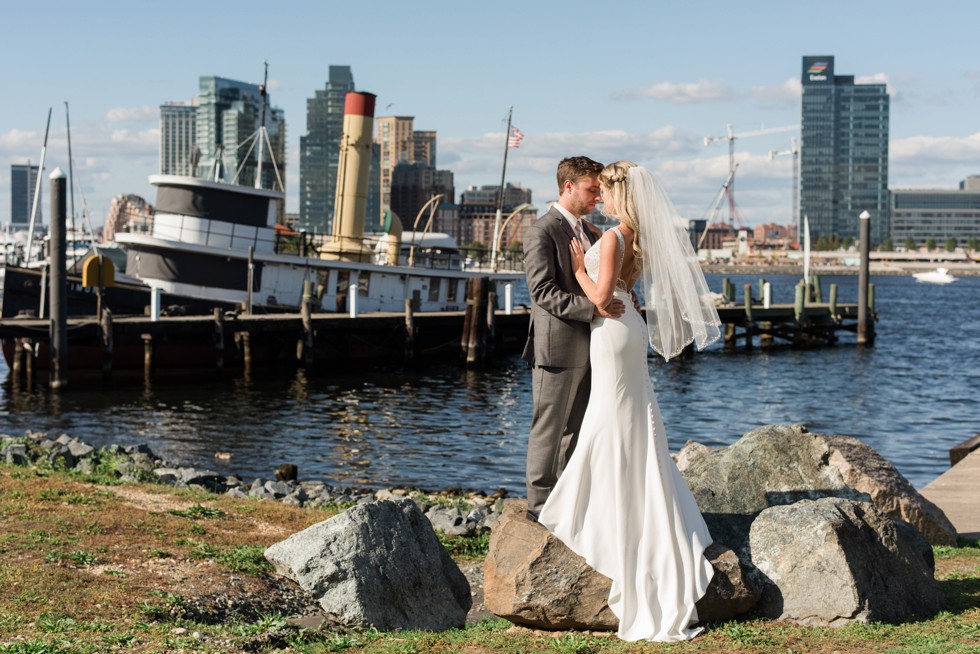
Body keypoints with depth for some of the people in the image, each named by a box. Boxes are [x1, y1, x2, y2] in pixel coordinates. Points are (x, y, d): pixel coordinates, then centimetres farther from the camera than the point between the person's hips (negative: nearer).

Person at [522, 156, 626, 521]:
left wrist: (618, 300, 6)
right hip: (557, 348, -9)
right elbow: (543, 292, -20)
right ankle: (540, 504, 7)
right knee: (549, 429, -1)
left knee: (576, 429, 13)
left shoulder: (586, 231, 17)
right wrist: (593, 308, -27)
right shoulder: (542, 232, -12)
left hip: (586, 349, 9)